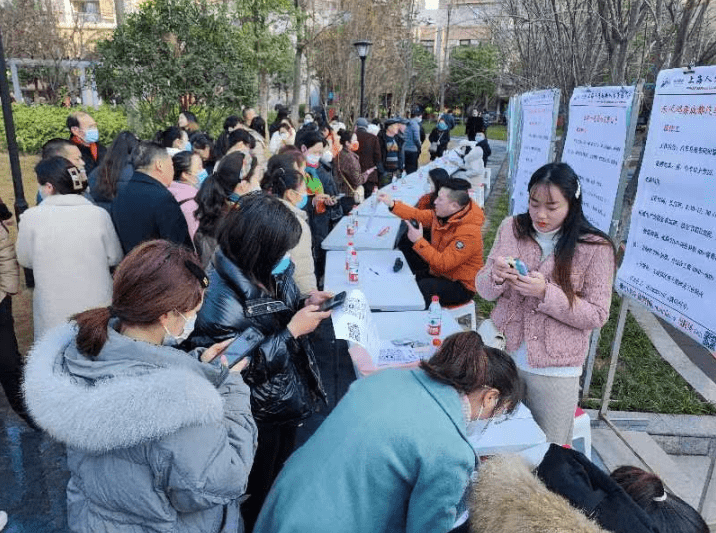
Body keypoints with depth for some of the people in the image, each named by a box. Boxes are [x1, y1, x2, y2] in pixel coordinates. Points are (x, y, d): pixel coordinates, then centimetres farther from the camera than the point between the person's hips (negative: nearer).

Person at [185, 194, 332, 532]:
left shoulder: (269, 272, -8)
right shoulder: (221, 298, -30)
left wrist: (305, 305, -11)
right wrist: (293, 330, -28)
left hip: (288, 399, 7)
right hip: (258, 416, -7)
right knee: (256, 494, 19)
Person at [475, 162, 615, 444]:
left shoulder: (595, 248, -11)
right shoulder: (512, 228, -1)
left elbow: (597, 315, -10)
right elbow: (484, 290, 3)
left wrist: (546, 293, -24)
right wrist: (495, 276, -21)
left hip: (555, 369, -3)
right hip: (505, 354, 3)